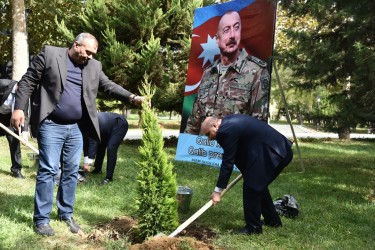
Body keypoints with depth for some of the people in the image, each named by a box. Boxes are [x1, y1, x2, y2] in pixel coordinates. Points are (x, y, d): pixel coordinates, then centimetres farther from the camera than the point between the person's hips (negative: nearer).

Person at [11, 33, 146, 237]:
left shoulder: (94, 66, 11)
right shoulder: (50, 54, -2)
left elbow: (109, 86, 9)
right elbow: (28, 81, -1)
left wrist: (132, 98, -6)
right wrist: (19, 108, -8)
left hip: (76, 128, 5)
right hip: (51, 126, -5)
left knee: (71, 172, 10)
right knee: (48, 170, -4)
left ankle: (66, 214, 24)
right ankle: (41, 219, 7)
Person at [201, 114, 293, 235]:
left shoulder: (227, 131, -18)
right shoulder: (230, 120, 12)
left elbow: (227, 163, -17)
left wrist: (218, 190, -11)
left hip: (272, 154, -11)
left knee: (251, 187, -7)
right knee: (259, 184, 22)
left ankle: (253, 227, 7)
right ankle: (272, 220, 36)